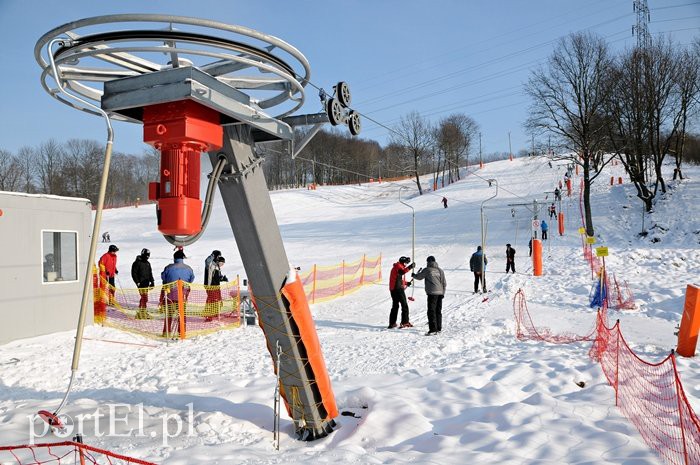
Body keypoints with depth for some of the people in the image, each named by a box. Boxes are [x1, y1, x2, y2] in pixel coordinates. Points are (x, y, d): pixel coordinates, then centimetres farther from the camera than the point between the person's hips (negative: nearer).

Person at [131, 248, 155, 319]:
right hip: (141, 283, -8)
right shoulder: (137, 263, -6)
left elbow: (150, 273, 22)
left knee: (143, 298, 11)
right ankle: (143, 313, -8)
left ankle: (139, 313, 19)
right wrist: (137, 282, -13)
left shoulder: (147, 263, 17)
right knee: (145, 298, -13)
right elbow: (134, 273, -8)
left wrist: (152, 282, 14)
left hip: (146, 283, 8)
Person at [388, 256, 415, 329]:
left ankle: (392, 323, 12)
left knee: (395, 306, 13)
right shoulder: (398, 266, -5)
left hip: (393, 289, 10)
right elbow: (402, 272, -28)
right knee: (404, 305, -7)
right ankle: (405, 322, -10)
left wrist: (406, 283, 21)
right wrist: (410, 267, -35)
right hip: (398, 289, -10)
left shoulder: (399, 267, 25)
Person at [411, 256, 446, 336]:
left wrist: (413, 275, 27)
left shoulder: (426, 270, -4)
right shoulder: (440, 270, 11)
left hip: (432, 293, -6)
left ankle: (433, 329, -12)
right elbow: (444, 283, 11)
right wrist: (443, 292, 19)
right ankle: (438, 328, 21)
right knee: (438, 311, 14)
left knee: (431, 311, -6)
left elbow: (419, 277, 7)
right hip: (440, 293, 6)